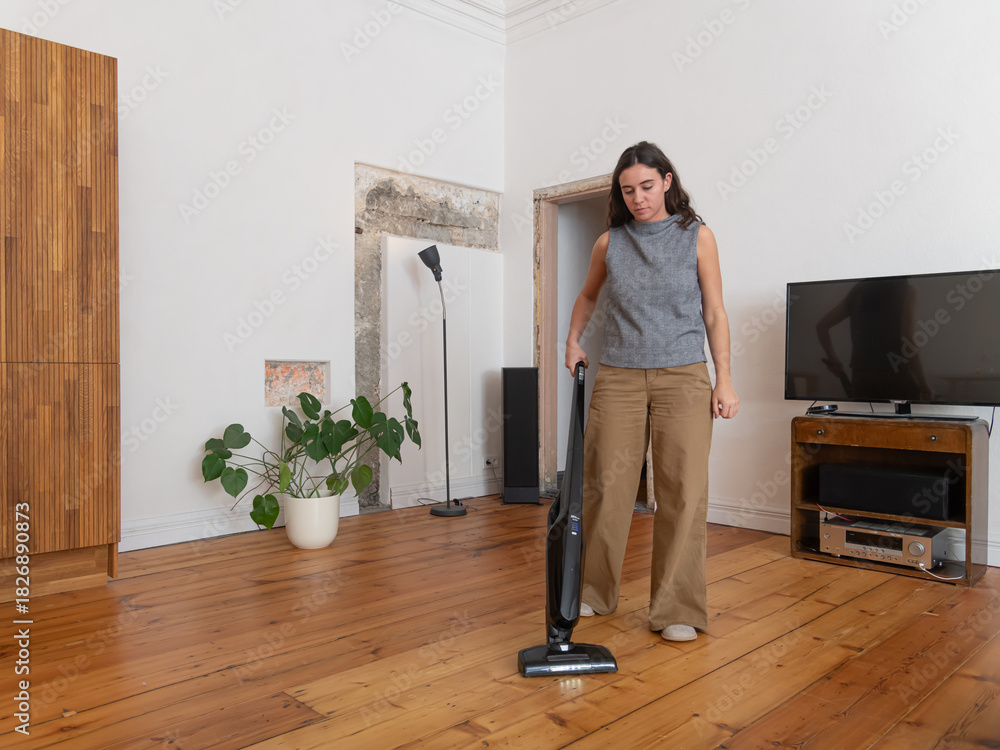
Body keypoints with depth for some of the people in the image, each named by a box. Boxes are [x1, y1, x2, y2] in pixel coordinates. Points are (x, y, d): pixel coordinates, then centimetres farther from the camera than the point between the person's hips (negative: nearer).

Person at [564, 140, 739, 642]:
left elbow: (714, 313, 2)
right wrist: (573, 342, 18)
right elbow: (588, 296, 26)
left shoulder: (697, 237, 2)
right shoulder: (609, 243, 7)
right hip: (618, 378, 2)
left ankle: (676, 610, 9)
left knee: (683, 492, -3)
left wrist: (724, 379, -3)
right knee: (606, 486, 3)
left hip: (683, 376, -1)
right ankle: (594, 592, 21)